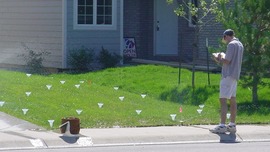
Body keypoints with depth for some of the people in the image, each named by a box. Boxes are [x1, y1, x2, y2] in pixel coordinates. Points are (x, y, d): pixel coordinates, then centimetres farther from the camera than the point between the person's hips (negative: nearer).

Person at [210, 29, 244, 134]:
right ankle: (232, 125, 15)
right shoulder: (240, 45, 17)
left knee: (223, 100, -10)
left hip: (228, 75, -10)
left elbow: (227, 61, -18)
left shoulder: (231, 44, -13)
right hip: (235, 76, 10)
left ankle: (222, 126, -15)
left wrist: (219, 59, -1)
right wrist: (221, 60, 16)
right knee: (232, 100, 12)